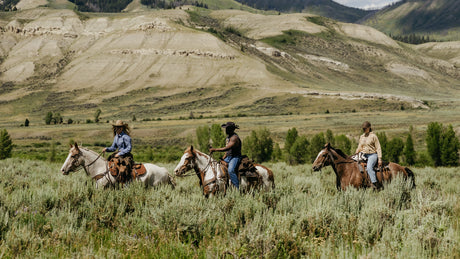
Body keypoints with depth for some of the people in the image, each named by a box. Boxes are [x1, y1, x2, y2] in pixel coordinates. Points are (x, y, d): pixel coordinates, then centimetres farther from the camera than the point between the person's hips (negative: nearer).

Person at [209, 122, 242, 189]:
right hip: (228, 157, 11)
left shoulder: (234, 138, -17)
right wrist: (223, 158, 15)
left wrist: (214, 150, -24)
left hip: (235, 157, -11)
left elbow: (226, 148, -27)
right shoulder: (228, 137, 16)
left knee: (230, 170, -32)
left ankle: (237, 188, -35)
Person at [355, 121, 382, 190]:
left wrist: (379, 159, -11)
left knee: (369, 167, -32)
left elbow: (378, 148, -4)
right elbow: (359, 147, 24)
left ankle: (375, 183, -34)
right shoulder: (361, 137, 15)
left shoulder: (373, 136, -4)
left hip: (372, 155, -7)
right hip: (363, 155, 7)